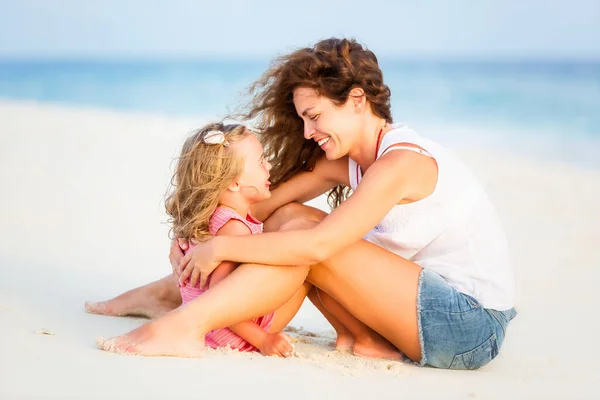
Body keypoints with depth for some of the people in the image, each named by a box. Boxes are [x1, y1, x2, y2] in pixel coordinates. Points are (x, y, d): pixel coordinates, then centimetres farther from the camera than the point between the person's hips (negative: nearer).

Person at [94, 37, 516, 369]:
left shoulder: (402, 160, -19)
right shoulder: (347, 162, 8)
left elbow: (316, 245, -26)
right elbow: (265, 201, 5)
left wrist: (221, 245, -19)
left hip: (471, 326, -8)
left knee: (305, 240, -19)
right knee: (290, 222, -2)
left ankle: (188, 325, -20)